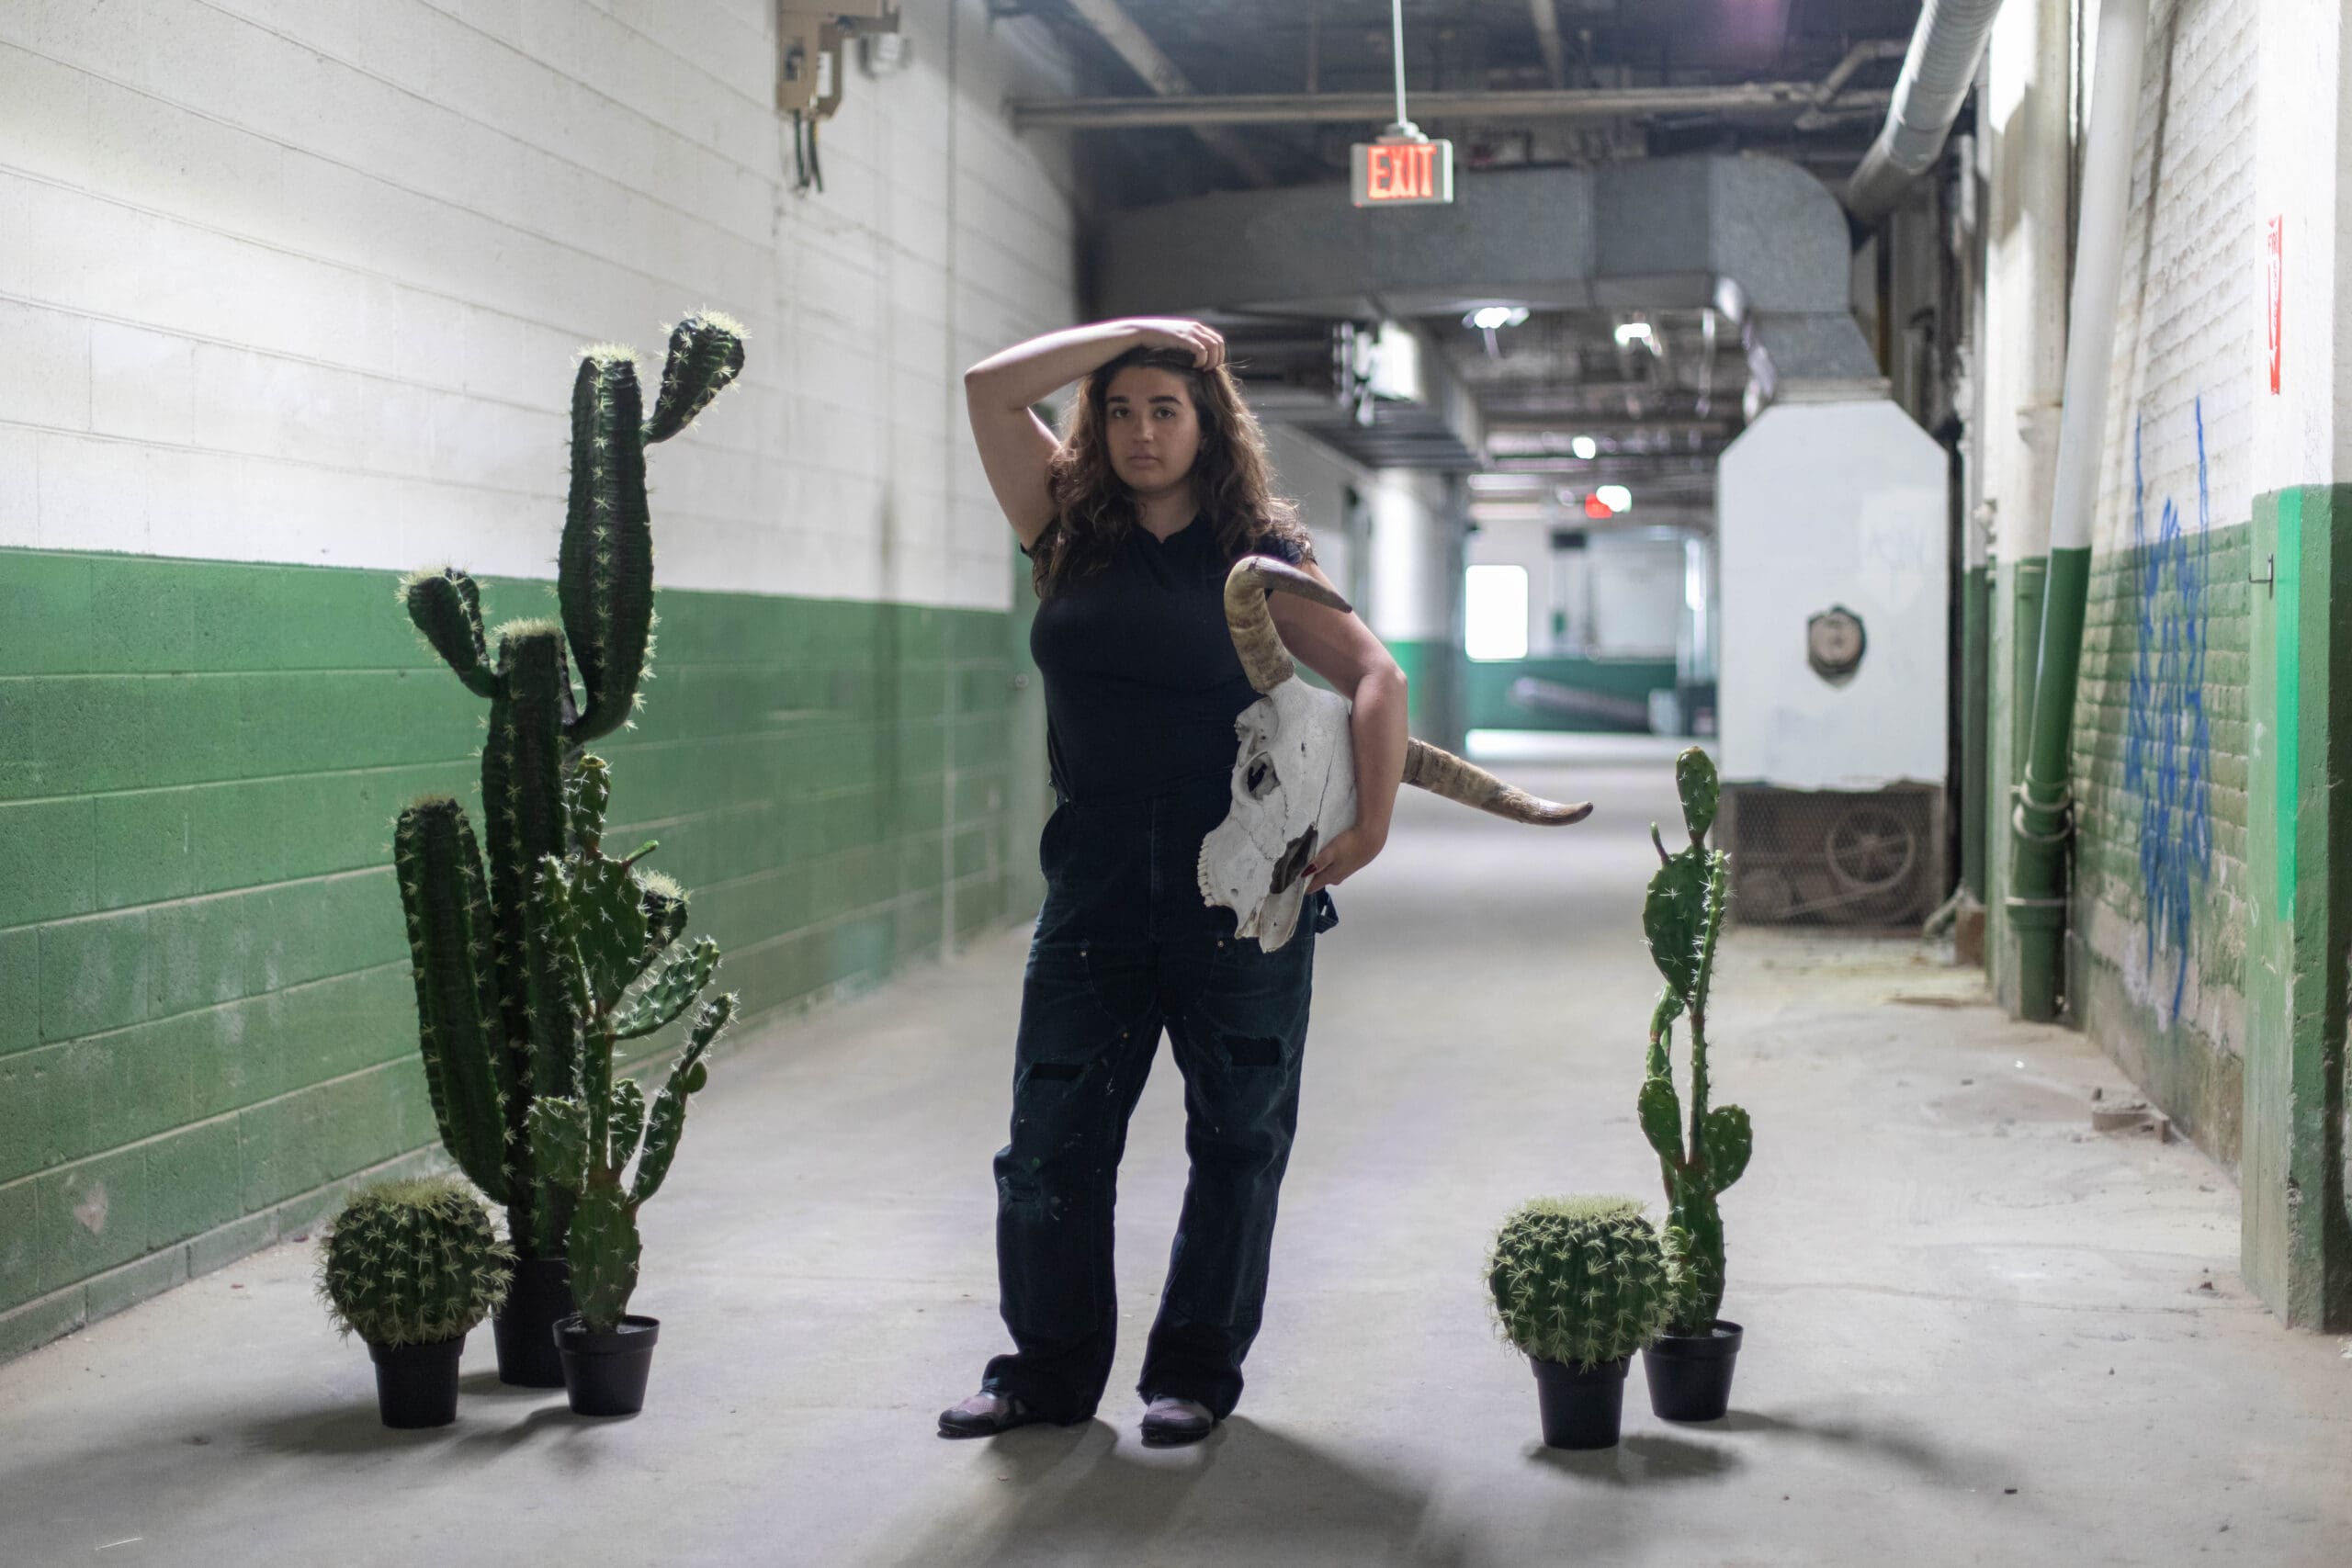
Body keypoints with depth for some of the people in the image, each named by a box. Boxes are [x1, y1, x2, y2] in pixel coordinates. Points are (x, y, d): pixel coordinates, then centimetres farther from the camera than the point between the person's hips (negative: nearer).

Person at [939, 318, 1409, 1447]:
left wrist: (1372, 822, -16)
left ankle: (1197, 1370, 17)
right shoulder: (1072, 534, 8)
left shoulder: (1256, 553, 1)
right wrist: (1134, 331, 2)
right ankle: (1051, 1365, 16)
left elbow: (1376, 677, -6)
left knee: (1237, 1136, 5)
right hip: (1095, 879, 2)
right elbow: (990, 389, 0)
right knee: (1052, 1135, 2)